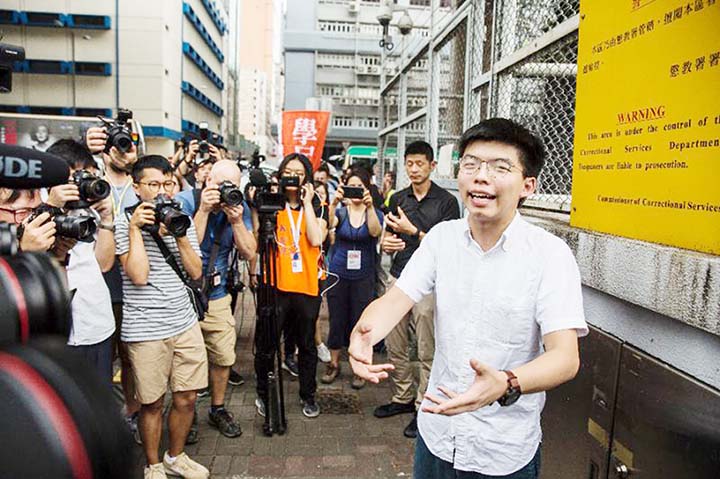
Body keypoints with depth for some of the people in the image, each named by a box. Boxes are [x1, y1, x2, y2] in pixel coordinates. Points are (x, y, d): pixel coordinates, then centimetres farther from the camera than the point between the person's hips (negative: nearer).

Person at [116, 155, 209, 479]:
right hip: (145, 329, -4)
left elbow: (196, 272, 3)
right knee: (152, 402, 9)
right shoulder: (123, 223, -6)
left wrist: (179, 234, -9)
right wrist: (135, 228, -17)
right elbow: (139, 276, -17)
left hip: (185, 322, 5)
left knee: (187, 397, 12)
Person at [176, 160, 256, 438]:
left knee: (223, 358, 11)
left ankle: (218, 409, 33)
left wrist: (236, 221, -19)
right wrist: (204, 210, -25)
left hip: (217, 296, 4)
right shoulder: (184, 202, -12)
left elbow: (249, 253, -6)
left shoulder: (238, 205, -2)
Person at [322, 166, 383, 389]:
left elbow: (376, 232, -21)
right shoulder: (340, 212, 2)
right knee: (337, 320, 8)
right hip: (338, 274, 1)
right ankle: (334, 364, 25)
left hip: (363, 276, -1)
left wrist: (370, 207, -38)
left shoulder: (375, 213, 1)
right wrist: (334, 203, -39)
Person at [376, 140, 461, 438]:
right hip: (398, 279, 6)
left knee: (427, 351, 2)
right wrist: (386, 243, -8)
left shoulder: (446, 201, -5)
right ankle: (403, 398, 30)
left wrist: (412, 230, -19)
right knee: (395, 346, 13)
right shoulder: (398, 199, 11)